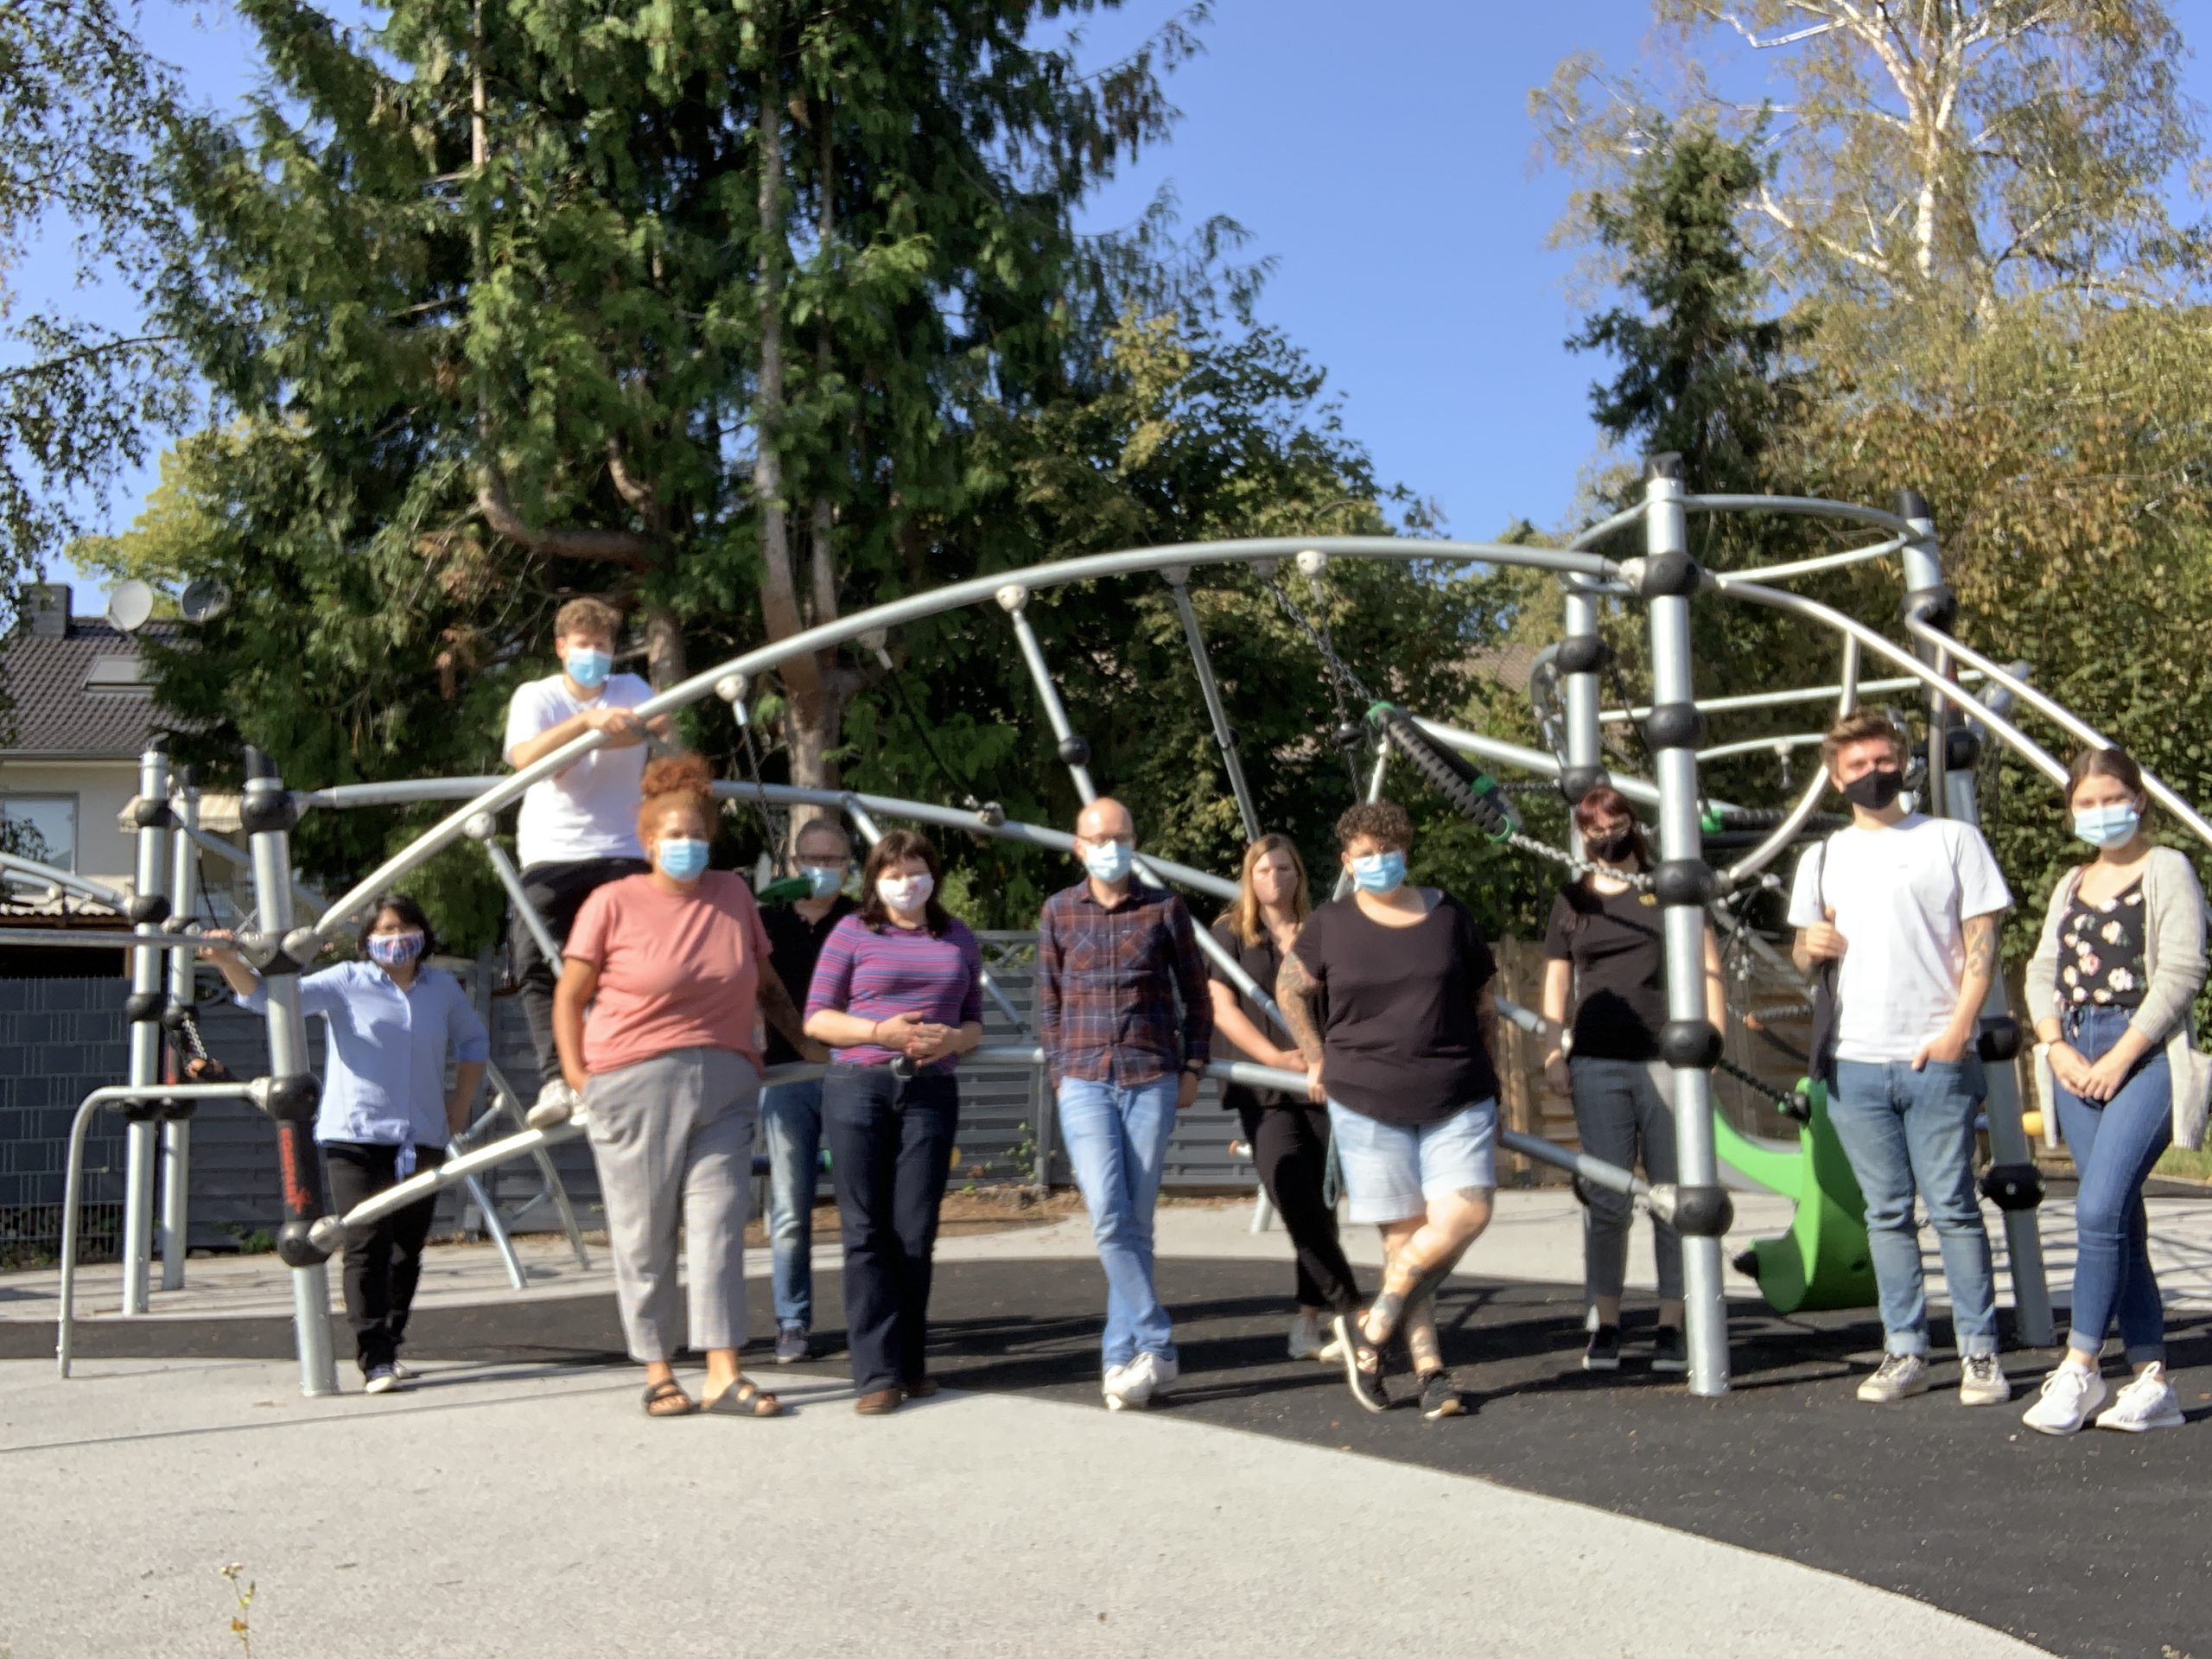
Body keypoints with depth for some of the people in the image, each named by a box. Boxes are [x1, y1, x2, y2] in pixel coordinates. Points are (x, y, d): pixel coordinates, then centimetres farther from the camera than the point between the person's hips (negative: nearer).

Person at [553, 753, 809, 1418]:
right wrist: (576, 1074, -3)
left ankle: (723, 1375, -1)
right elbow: (570, 994, 4)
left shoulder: (733, 894, 10)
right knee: (643, 1235, 3)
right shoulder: (614, 902, -1)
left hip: (725, 1083, 3)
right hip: (635, 1083, -3)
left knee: (718, 1226, -2)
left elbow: (766, 984, 20)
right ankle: (658, 1374, 14)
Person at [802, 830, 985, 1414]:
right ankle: (877, 1373, -3)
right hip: (858, 1087, -2)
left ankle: (910, 1364, 14)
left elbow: (974, 1022, 17)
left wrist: (951, 1039, -6)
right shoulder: (852, 933, 5)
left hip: (931, 1093, 2)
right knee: (866, 1232, -4)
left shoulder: (958, 939, 14)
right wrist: (880, 1030, -13)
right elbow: (816, 1017, 2)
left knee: (915, 1233, 1)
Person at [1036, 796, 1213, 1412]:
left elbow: (1197, 995, 11)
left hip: (1153, 1082, 0)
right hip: (1085, 1083, 0)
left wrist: (1192, 1067, 5)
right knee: (1108, 1216, -13)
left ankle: (1122, 1358, 11)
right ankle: (1155, 1344, -4)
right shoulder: (1059, 911, 7)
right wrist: (1058, 1073, 7)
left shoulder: (1164, 908, 5)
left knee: (1136, 1221, 2)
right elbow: (1048, 1001, 13)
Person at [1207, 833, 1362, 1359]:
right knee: (1294, 1200, -15)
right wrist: (1276, 1057, -12)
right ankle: (1348, 1306, -6)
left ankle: (1310, 1316, 14)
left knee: (1321, 1204, 3)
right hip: (1264, 1088, -2)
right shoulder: (1230, 932, 5)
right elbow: (1222, 1009, -1)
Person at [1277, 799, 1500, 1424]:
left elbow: (1485, 997, 14)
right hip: (1367, 1102, -2)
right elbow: (1290, 989, 16)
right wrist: (1318, 1059, 12)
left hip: (1457, 1100, 2)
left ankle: (1371, 1328, 1)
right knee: (1404, 1232, 0)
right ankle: (1429, 1369, 9)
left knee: (1467, 1214, -13)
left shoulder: (1449, 915, 6)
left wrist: (1485, 1075, 12)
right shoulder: (1332, 925, 1)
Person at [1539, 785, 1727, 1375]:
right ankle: (1604, 1326, 6)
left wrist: (1713, 1037, -1)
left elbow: (1707, 961, 8)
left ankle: (1671, 1327, 8)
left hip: (1668, 1060, -1)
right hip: (1597, 1064, 1)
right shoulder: (1571, 901, 13)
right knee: (1605, 1200, -1)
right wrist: (1553, 1052, 4)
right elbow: (1556, 982, 14)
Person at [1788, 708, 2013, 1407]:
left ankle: (1980, 1352, 4)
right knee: (1887, 1212, 7)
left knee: (1952, 1206, -3)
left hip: (1937, 1059, -3)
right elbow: (1804, 952, 20)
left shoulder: (1952, 839, 5)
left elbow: (1982, 943, 1)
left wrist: (1957, 1031, -11)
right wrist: (1811, 948, -4)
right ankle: (1905, 1351, 11)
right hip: (1855, 1062, 3)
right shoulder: (1823, 857, 15)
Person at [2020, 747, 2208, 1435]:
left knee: (2101, 1209, -17)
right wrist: (2058, 1047, -2)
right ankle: (2151, 1381, 10)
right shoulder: (2071, 885, 19)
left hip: (2146, 1055, -7)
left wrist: (2120, 1057, -13)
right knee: (2121, 1221, 6)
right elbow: (2043, 971, 15)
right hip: (2079, 1060, 7)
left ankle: (2080, 1365, -7)